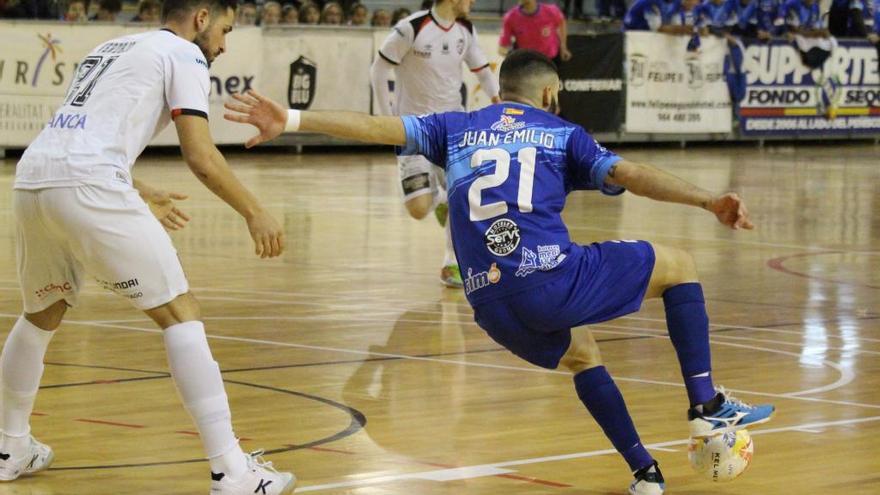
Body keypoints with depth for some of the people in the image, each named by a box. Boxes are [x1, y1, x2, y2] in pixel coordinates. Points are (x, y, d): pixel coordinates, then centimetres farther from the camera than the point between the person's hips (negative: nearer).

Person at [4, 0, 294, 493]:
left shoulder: (113, 48, 32)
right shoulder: (183, 53, 8)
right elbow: (200, 155, -2)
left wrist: (140, 193, 53)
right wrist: (255, 213, 8)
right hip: (87, 188, -8)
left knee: (42, 316, 29)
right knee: (181, 312, -4)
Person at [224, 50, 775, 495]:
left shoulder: (457, 127, 23)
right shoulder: (563, 134, 15)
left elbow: (374, 125, 14)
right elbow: (629, 174, -1)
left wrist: (292, 119, 14)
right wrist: (707, 200, -7)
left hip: (493, 307, 4)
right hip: (555, 279, -4)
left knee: (580, 356, 34)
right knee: (680, 265, 18)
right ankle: (707, 405, 10)